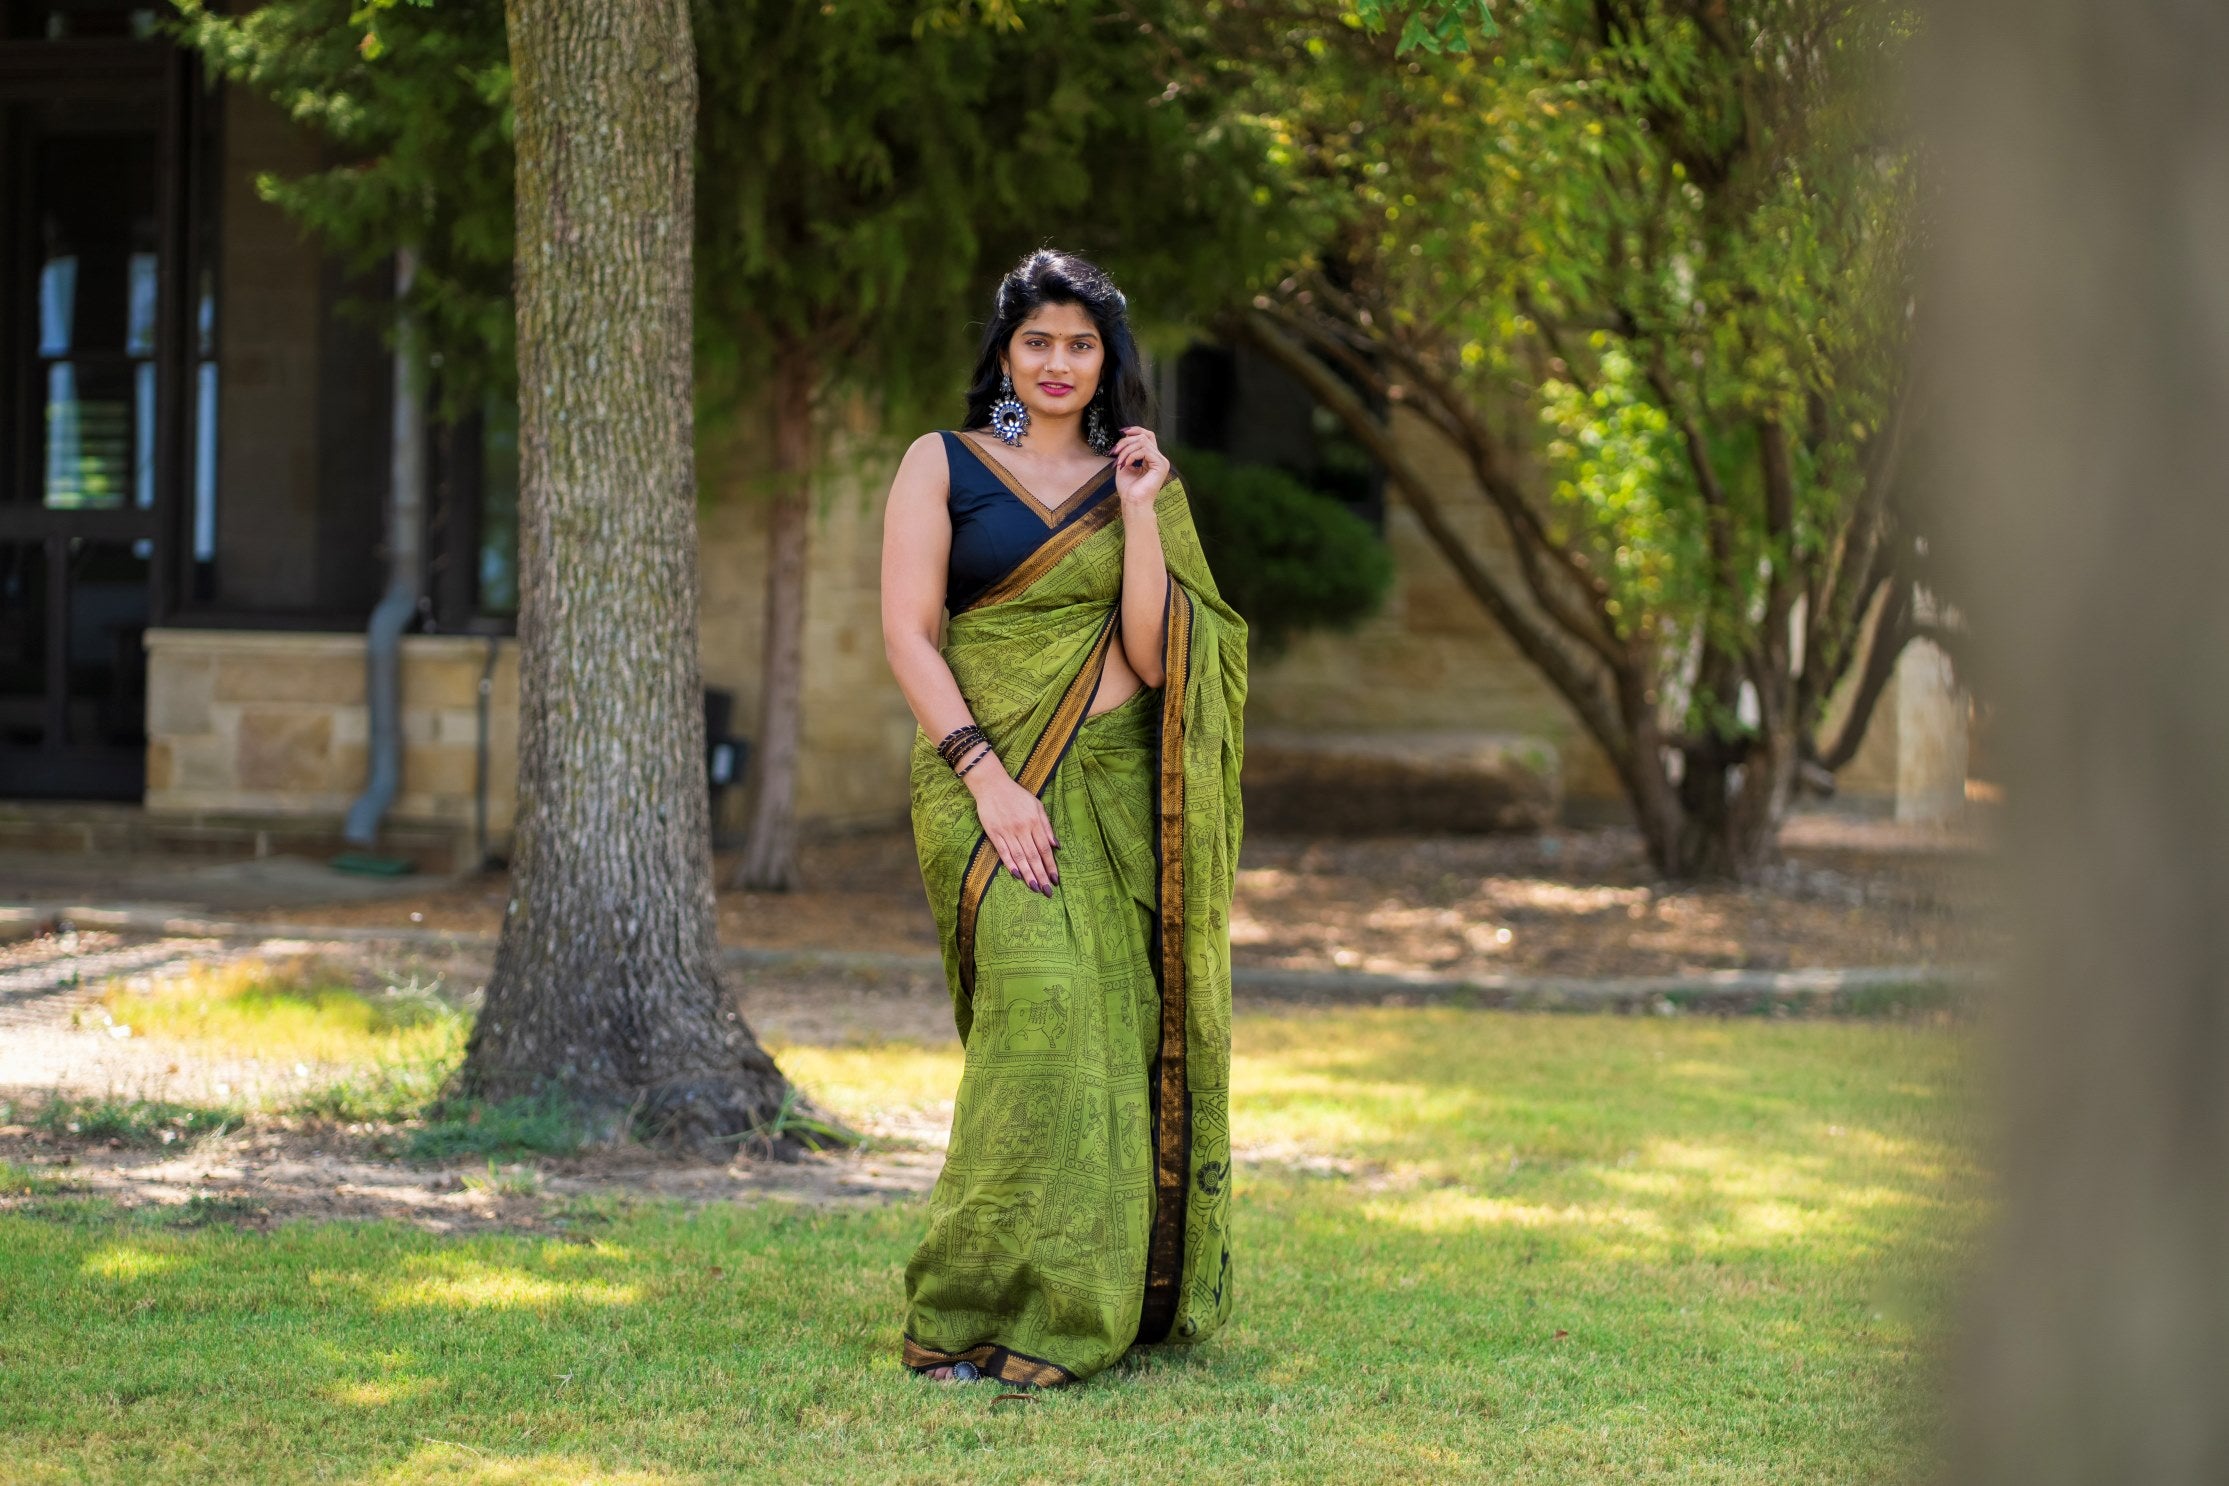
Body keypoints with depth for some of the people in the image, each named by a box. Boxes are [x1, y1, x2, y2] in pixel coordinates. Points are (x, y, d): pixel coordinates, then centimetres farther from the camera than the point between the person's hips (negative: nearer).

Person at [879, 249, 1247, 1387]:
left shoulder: (1133, 481, 13)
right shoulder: (942, 464, 6)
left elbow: (1153, 657, 2)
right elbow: (907, 631, -4)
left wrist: (1140, 514, -6)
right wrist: (986, 780, -13)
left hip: (1117, 783, 4)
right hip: (988, 783, -4)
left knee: (1123, 1024, -3)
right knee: (1042, 1005, -20)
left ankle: (1112, 1301, 8)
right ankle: (972, 1317, -16)